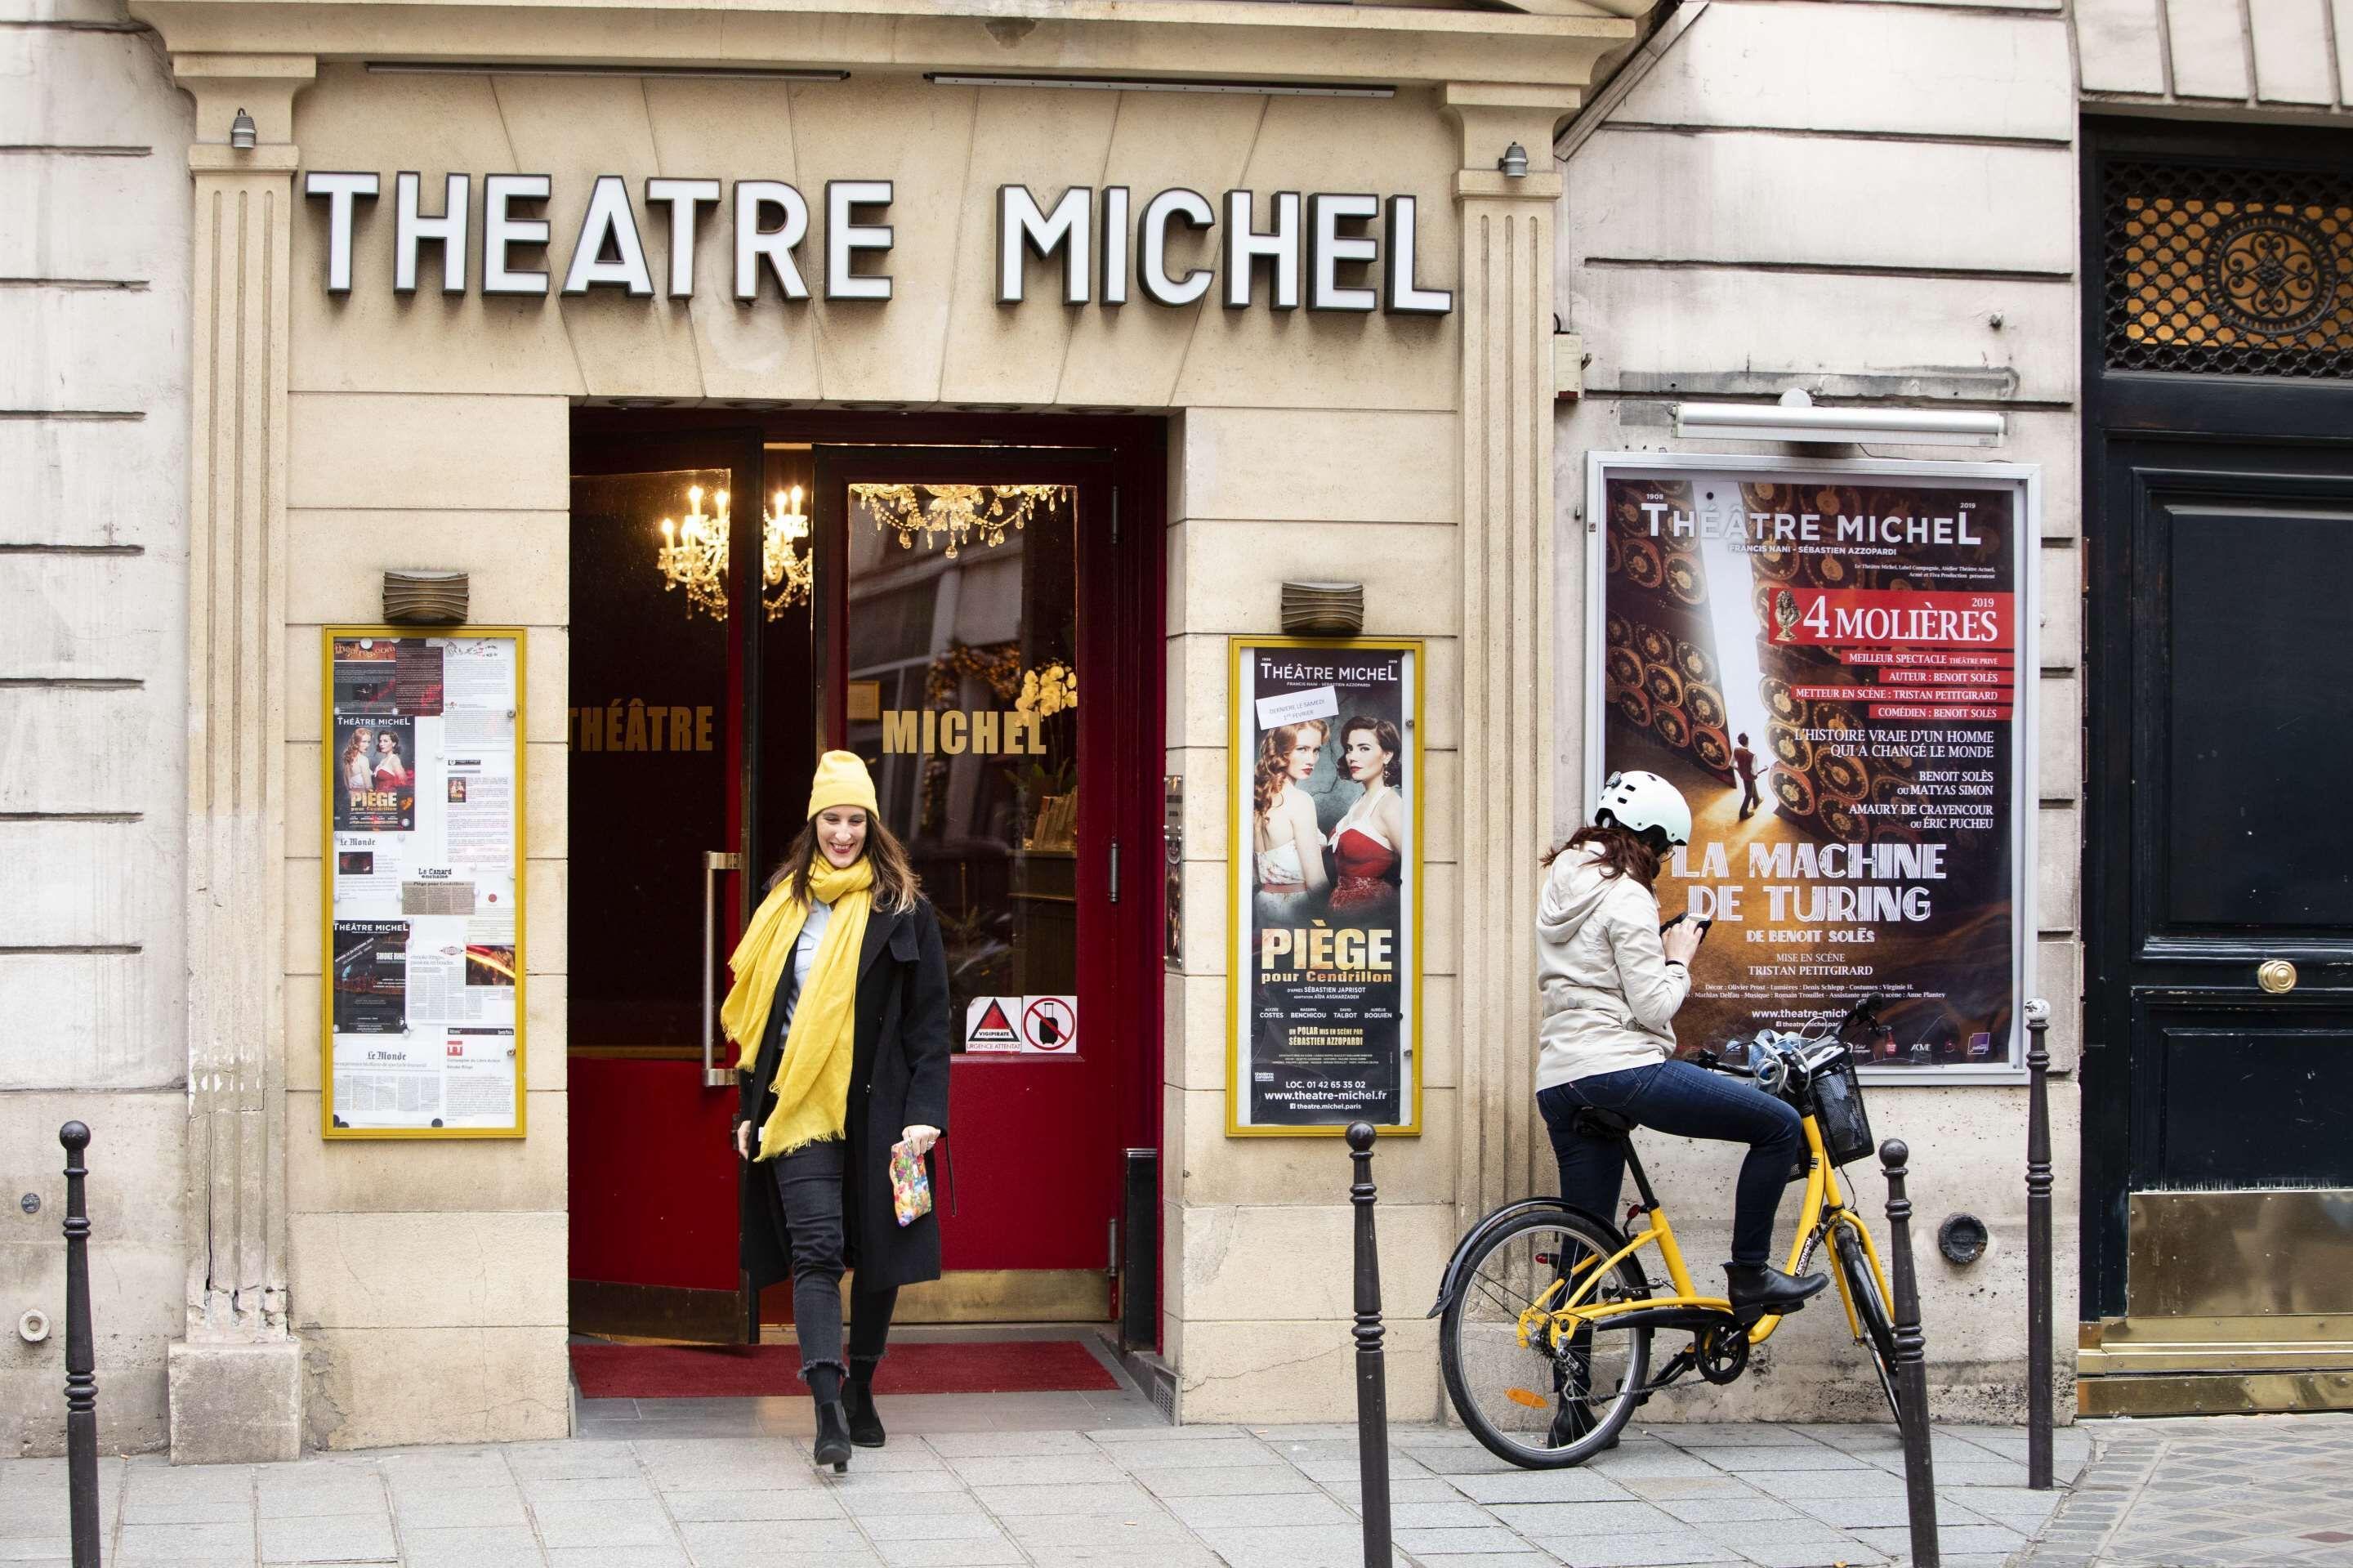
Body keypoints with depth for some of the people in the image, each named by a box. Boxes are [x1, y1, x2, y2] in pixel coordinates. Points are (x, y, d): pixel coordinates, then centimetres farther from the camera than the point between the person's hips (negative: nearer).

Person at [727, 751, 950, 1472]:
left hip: (876, 1107, -1)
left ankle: (860, 1386, 25)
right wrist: (750, 1110, 12)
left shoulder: (903, 910, 1)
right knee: (816, 1248, -12)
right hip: (798, 1107, 1)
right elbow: (756, 1013, 16)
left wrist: (924, 1113, -10)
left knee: (876, 1251, 7)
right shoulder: (784, 906, 10)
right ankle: (828, 1407, -20)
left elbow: (930, 1021, -1)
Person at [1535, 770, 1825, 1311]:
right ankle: (1749, 1276, 1)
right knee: (1780, 1125, -1)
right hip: (1622, 1070, -9)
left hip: (1559, 1083, 9)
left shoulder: (1560, 886, 19)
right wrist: (1679, 960, 5)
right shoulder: (1626, 897, -8)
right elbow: (1653, 1008, -12)